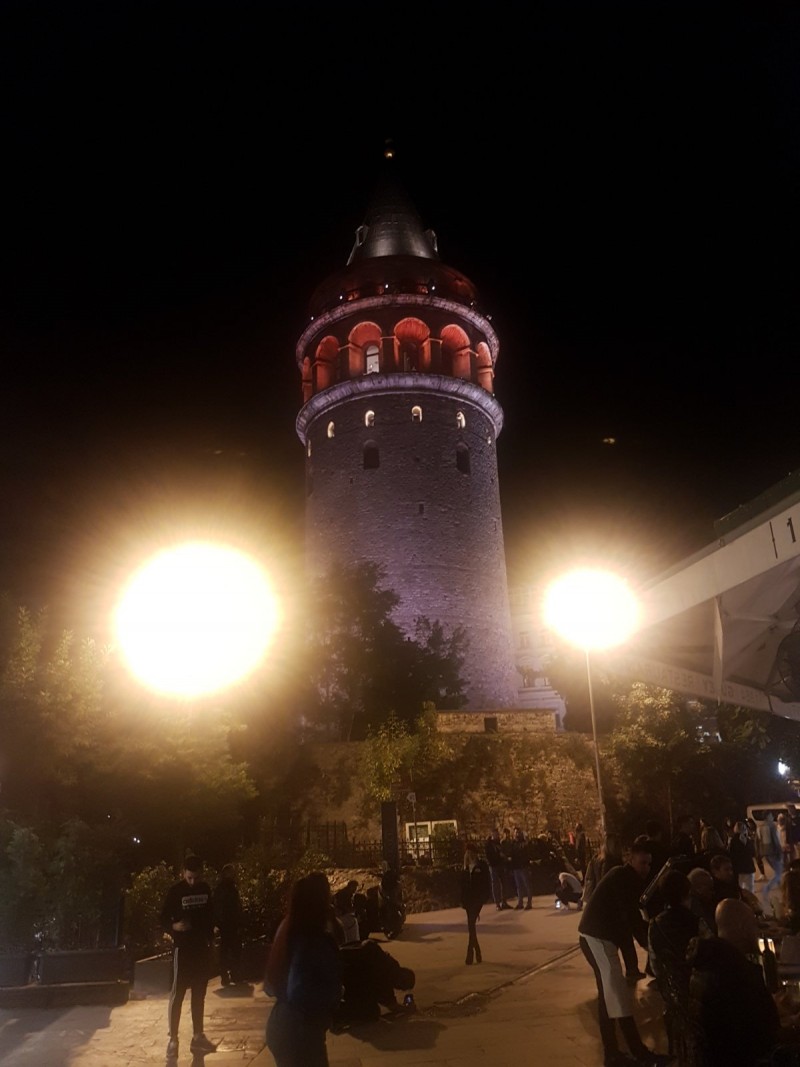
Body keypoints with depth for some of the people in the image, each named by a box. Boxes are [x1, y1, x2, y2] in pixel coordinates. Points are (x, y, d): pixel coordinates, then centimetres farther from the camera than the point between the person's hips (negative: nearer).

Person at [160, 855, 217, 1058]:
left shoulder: (206, 889, 3)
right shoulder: (175, 891, -10)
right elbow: (163, 919, -8)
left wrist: (210, 937, 7)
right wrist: (174, 927, -28)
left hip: (202, 947, 5)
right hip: (183, 948, -5)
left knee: (199, 994, 13)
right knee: (177, 994, -1)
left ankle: (198, 1037, 22)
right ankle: (173, 1040, 9)